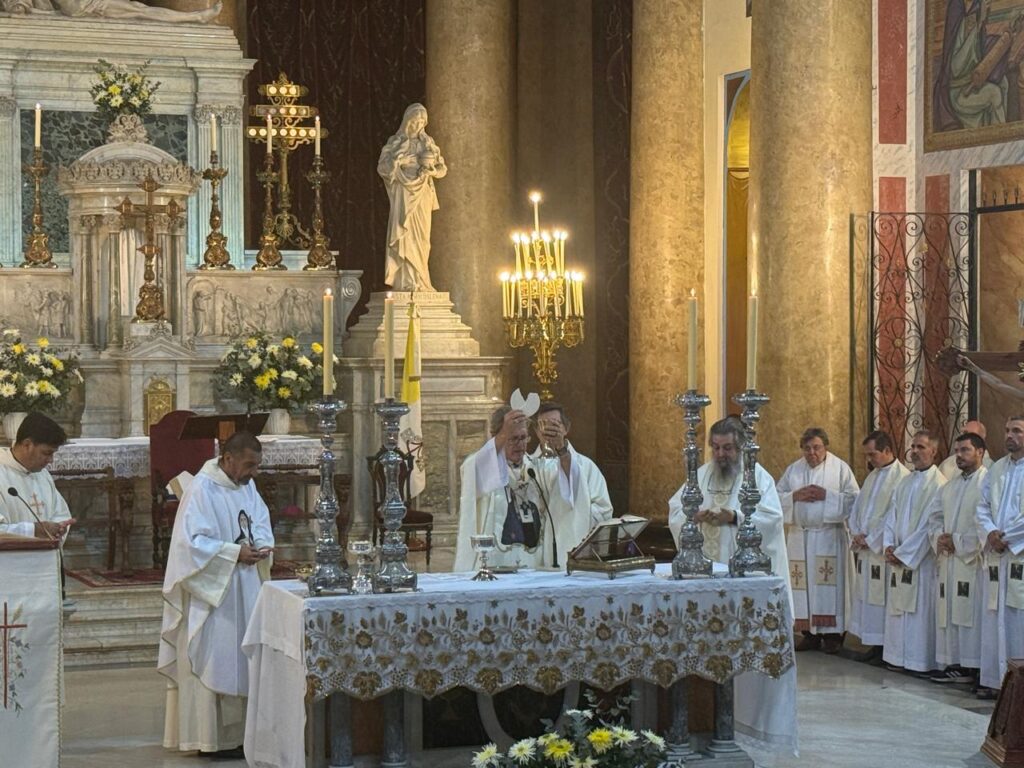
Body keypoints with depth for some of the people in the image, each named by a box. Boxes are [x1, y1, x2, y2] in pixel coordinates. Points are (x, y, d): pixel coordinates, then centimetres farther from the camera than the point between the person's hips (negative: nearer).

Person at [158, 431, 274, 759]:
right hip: (211, 592, -8)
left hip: (243, 591, 8)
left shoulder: (247, 485, 9)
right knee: (214, 662, -5)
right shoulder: (202, 489, -15)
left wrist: (261, 544, -4)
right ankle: (213, 737, 0)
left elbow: (260, 521, 19)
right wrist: (236, 553, -22)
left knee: (241, 662, 8)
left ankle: (237, 730, 14)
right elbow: (192, 542, -20)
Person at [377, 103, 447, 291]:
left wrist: (431, 169, -10)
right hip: (404, 196, -4)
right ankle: (406, 281, -14)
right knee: (405, 236, -11)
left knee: (421, 238, 2)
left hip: (422, 197, 4)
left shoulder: (428, 143, 13)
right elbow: (383, 167, -6)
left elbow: (442, 168, 11)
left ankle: (419, 281, 3)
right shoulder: (396, 143, 3)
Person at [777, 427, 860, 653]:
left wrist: (826, 495, -15)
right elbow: (776, 496, 7)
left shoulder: (840, 468, 0)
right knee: (804, 585, 2)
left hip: (829, 535, -3)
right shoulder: (793, 470, 10)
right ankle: (809, 633, 8)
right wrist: (795, 496, -11)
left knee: (830, 585, -4)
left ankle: (832, 634, 0)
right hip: (800, 536, 3)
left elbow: (853, 497, -5)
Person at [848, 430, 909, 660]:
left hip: (883, 550, -8)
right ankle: (874, 643, 14)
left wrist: (870, 539, -14)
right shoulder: (872, 477, 16)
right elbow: (857, 508, 19)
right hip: (865, 547, 8)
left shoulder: (902, 477, -11)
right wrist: (856, 533, 2)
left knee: (882, 596, -7)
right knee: (865, 594, 9)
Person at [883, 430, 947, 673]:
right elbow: (892, 515, 14)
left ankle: (921, 661, 1)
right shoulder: (905, 483, 14)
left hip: (922, 559, -7)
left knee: (921, 609, -5)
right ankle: (898, 657, 14)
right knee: (898, 608, 8)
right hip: (899, 558, 7)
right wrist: (889, 545, -2)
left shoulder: (939, 484, -10)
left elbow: (931, 525, -15)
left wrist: (903, 553, -14)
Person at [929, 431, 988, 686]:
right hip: (948, 560, 8)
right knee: (948, 613, 6)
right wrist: (939, 538, 0)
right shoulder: (950, 487, 20)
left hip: (972, 560, -8)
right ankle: (953, 663, 10)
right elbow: (935, 515, 21)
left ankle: (970, 667, -7)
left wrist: (958, 541, -13)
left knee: (971, 613, -9)